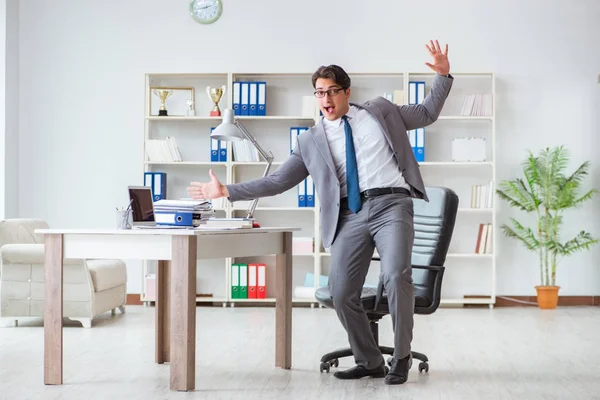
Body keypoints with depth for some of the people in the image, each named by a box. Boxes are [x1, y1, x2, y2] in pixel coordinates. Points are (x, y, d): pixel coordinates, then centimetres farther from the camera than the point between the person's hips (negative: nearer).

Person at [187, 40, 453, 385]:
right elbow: (279, 181, 13)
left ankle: (402, 358, -6)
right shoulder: (311, 140, 14)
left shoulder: (381, 111, 13)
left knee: (396, 276, -24)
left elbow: (428, 113, 21)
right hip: (351, 214, 3)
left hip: (391, 204, -3)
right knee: (342, 294, -4)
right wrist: (227, 191, 7)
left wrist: (444, 75, 8)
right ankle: (370, 362, 16)